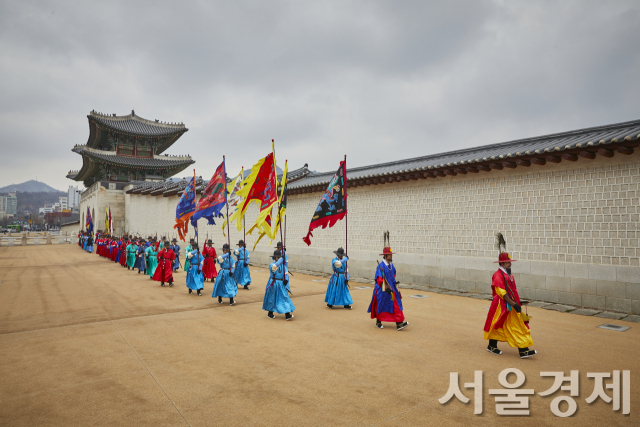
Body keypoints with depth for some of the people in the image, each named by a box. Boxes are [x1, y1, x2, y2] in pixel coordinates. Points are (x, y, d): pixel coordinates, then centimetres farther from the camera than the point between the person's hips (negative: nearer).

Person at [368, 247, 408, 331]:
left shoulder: (391, 265, 7)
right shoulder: (381, 266, -17)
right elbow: (379, 280, -21)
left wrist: (394, 281, 6)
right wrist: (387, 288, -26)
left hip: (392, 289, 7)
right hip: (383, 290, -7)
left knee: (396, 305, -1)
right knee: (381, 306, 8)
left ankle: (399, 324, -2)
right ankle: (378, 322, 27)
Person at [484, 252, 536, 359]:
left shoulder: (509, 275, 14)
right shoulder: (498, 275, -16)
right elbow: (501, 292, -22)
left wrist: (518, 302, 13)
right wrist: (514, 304, -23)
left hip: (511, 306, 9)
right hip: (502, 306, -9)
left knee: (519, 327, 5)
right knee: (498, 326, 3)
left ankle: (524, 351, 9)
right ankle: (492, 346, 21)